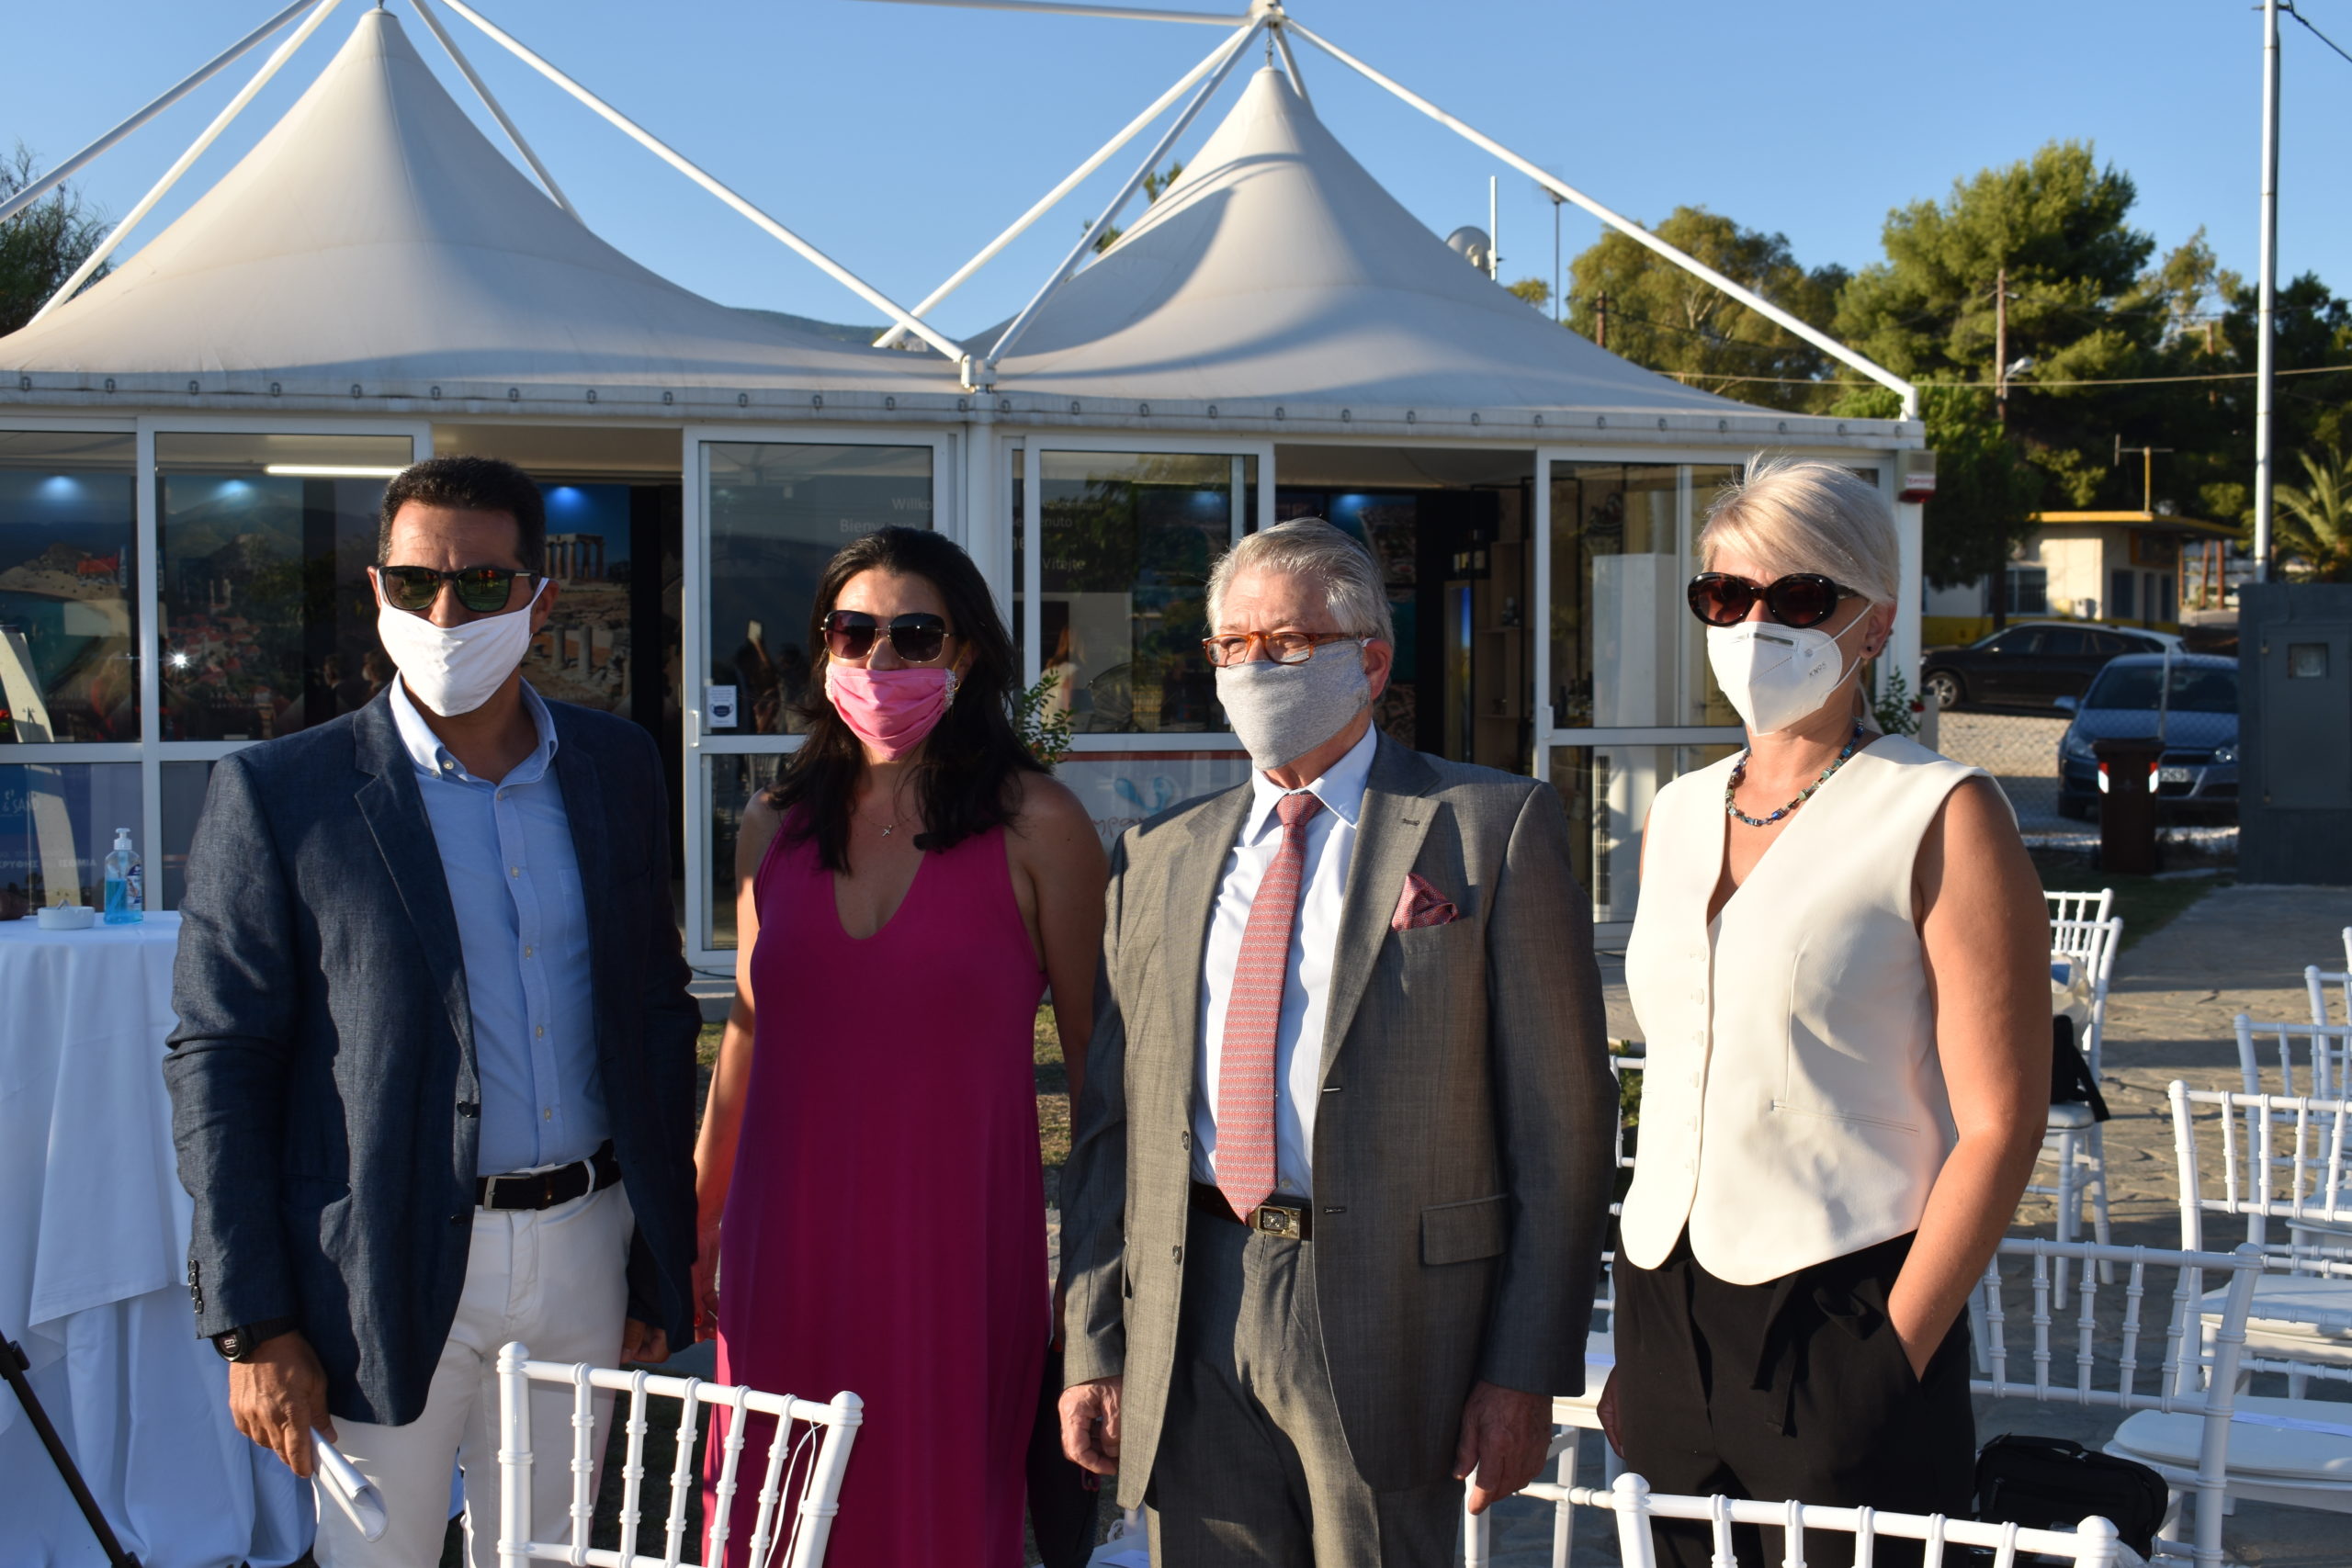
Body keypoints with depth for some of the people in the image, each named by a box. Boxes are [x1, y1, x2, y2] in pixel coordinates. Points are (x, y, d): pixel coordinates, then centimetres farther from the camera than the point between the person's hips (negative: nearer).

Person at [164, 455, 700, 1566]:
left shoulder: (616, 768, 5)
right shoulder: (278, 795, -7)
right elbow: (218, 1063, -6)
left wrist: (660, 1267, 9)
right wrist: (253, 1326, -10)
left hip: (581, 1262, 4)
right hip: (388, 1272, -3)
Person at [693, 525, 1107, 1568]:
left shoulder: (1035, 827, -5)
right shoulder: (776, 827, 7)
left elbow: (1098, 1060, -3)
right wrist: (700, 1222, 19)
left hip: (959, 1246, -3)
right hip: (790, 1239, 4)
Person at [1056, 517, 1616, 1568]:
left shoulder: (1495, 827, 1)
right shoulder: (1158, 857, 14)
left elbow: (1562, 1118, -4)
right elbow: (1110, 1123, 13)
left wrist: (1525, 1369, -10)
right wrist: (1093, 1349, 6)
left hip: (1391, 1317, -4)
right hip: (1189, 1331, 4)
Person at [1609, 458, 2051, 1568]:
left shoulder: (1940, 820, -7)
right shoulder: (1677, 818, 11)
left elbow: (1997, 1127, -11)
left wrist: (1893, 1359, -16)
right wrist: (1640, 1335, 14)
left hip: (1843, 1312, -6)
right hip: (1665, 1313, 6)